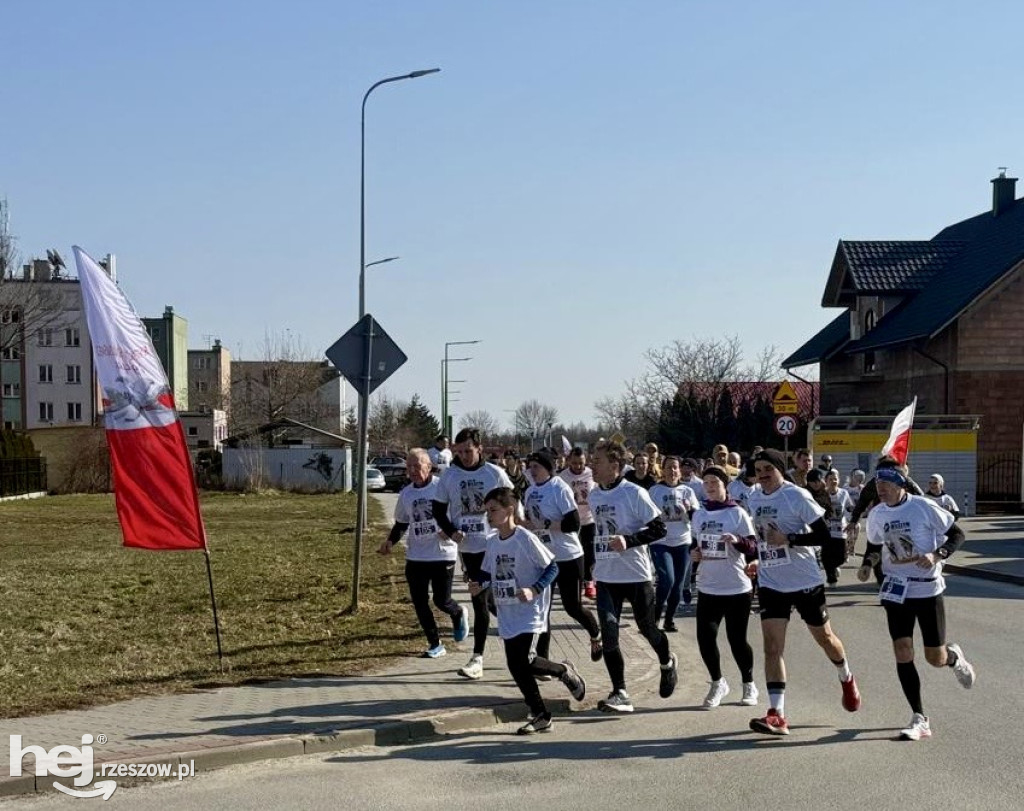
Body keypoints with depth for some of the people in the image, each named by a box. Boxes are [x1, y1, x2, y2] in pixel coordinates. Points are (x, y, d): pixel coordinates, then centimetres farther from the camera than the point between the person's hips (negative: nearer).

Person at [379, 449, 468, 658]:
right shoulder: (406, 493, 6)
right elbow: (401, 523, 18)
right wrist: (390, 541, 2)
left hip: (442, 554, -5)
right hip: (415, 556, 5)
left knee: (441, 601, -4)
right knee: (419, 602, 4)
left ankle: (458, 614, 33)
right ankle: (435, 645, 18)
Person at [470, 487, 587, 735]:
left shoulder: (526, 539, -15)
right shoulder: (492, 541, 6)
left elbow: (552, 567, -11)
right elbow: (487, 573, 18)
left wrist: (534, 590, -23)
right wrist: (479, 586, -3)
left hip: (529, 613, -7)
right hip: (507, 615, 7)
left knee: (522, 663, -16)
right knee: (516, 665, 5)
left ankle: (563, 671, 11)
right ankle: (540, 716, 19)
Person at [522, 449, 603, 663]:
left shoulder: (560, 489, -16)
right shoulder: (530, 491, 6)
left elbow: (573, 524, -22)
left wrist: (544, 524, -24)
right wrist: (524, 523, 0)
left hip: (568, 557, -7)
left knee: (573, 606, 2)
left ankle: (596, 635, 32)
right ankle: (541, 660, 12)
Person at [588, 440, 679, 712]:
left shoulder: (634, 493, -14)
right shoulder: (594, 496, 7)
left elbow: (659, 528, -14)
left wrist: (629, 541, -25)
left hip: (637, 574, -5)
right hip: (606, 576, 5)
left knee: (647, 628, 10)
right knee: (608, 633, -7)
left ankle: (667, 663, 42)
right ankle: (620, 694, -4)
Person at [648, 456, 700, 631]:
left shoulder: (687, 491, 5)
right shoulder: (654, 490, 0)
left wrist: (689, 510, -15)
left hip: (682, 542, 3)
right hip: (660, 542, -3)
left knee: (678, 584, 4)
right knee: (667, 580, -18)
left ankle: (669, 619, 19)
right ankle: (657, 612, 5)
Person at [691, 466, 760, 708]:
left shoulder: (737, 513, -6)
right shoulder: (698, 515, 8)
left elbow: (754, 550, -7)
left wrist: (738, 540, -26)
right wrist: (693, 553, 1)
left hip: (737, 588, -4)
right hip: (708, 589, 4)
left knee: (737, 640, 4)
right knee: (705, 638, -5)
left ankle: (749, 684, 27)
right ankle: (718, 683, 17)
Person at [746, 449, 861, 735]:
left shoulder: (797, 496, -15)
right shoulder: (754, 498, 6)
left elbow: (823, 535, -17)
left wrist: (788, 539, -25)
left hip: (805, 582, -4)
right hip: (770, 583, 4)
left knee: (824, 638, 15)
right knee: (772, 647, -7)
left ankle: (847, 679, 46)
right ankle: (777, 716, -10)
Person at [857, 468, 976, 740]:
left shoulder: (924, 507, -13)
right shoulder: (876, 515, 1)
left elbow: (957, 535, -7)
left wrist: (936, 555, -24)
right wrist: (867, 564, 0)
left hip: (928, 588, -3)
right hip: (896, 590, 3)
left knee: (936, 659, 2)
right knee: (902, 654, -6)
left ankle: (955, 657, 41)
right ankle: (919, 718, 3)